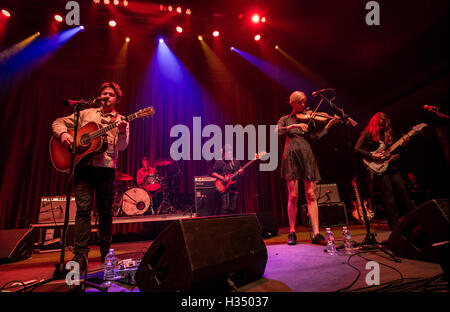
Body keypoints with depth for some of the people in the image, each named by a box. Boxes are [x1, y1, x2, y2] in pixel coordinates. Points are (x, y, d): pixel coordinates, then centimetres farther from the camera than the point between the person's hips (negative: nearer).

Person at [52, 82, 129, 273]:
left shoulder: (121, 121, 11)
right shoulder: (86, 114, 16)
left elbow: (121, 146, -4)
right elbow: (58, 123, 17)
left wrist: (122, 131, -24)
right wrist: (63, 134, -5)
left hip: (106, 168, 0)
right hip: (83, 165, 1)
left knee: (105, 212, 5)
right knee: (83, 208, -9)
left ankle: (105, 253, 19)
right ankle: (80, 255, -6)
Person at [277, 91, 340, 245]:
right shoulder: (285, 119, 15)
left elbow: (315, 136, 3)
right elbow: (277, 131, -6)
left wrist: (329, 124, -8)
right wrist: (294, 125, -17)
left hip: (307, 156, 2)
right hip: (291, 156, -1)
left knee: (311, 195, -4)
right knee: (293, 196, -3)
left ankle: (316, 234, -2)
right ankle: (292, 233, 9)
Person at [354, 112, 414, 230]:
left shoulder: (386, 135, 23)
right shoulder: (367, 134, 3)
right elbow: (356, 149, -8)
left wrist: (402, 144, 5)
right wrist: (372, 156, -14)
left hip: (390, 166, 7)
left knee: (402, 189, -6)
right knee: (389, 195, -14)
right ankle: (395, 227, -10)